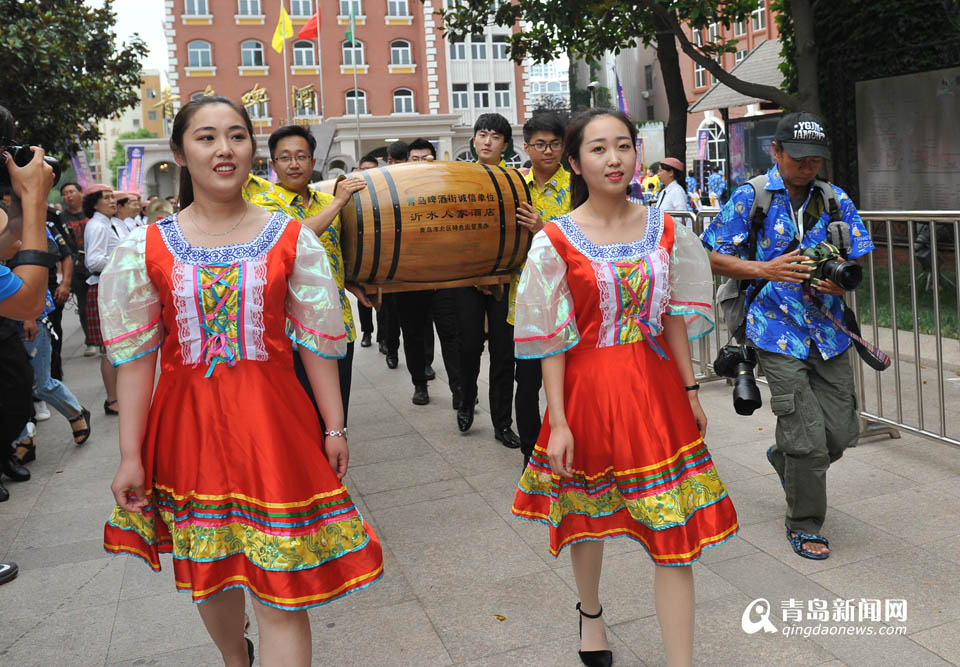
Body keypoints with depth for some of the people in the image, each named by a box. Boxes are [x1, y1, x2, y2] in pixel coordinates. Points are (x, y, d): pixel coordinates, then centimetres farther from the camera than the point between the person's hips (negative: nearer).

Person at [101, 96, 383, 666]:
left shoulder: (293, 240, 0)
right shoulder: (146, 249, 0)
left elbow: (318, 343, 1)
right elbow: (136, 357, 0)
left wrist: (334, 428, 0)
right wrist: (131, 456, -2)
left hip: (273, 423, -1)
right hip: (186, 426, 2)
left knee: (282, 594, -2)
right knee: (209, 571, 19)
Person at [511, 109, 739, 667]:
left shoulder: (664, 229, 1)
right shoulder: (556, 240, -8)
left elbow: (674, 315, 8)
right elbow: (552, 339, -8)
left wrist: (690, 388, 5)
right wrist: (558, 422, -11)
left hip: (656, 387, 2)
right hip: (588, 387, -2)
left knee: (676, 526, 0)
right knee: (587, 512, 18)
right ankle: (591, 611, 47)